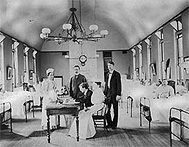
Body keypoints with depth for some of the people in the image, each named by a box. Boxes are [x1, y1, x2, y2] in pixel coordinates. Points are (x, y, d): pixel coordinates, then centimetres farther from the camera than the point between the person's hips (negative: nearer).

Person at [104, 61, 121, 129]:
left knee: (115, 110, 3)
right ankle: (109, 123, 16)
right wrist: (105, 93, 12)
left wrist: (118, 94, -15)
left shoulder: (117, 74, -4)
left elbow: (119, 85, -9)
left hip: (114, 94, -6)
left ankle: (114, 124, 11)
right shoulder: (108, 74, 15)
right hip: (108, 94, 6)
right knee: (107, 109, 4)